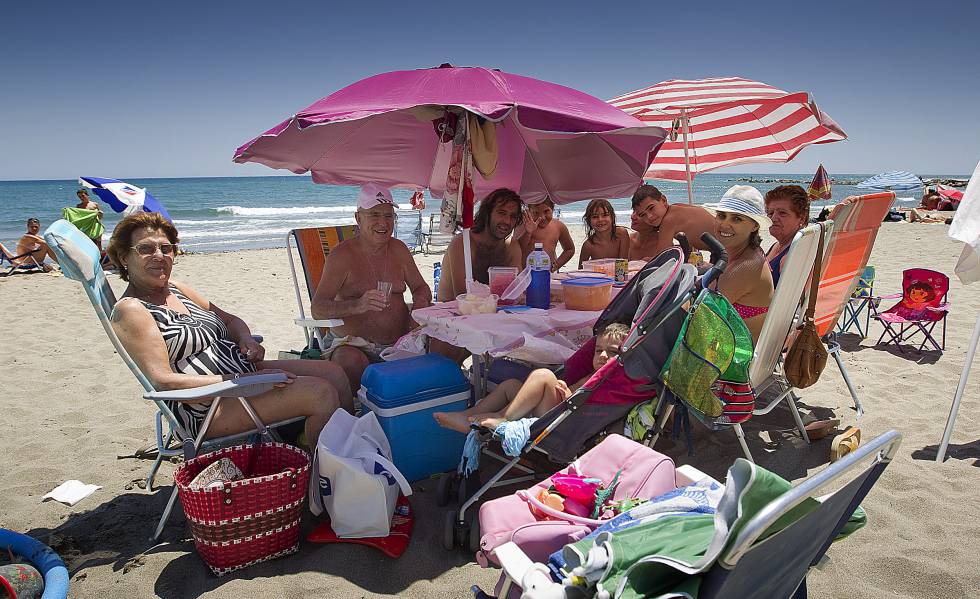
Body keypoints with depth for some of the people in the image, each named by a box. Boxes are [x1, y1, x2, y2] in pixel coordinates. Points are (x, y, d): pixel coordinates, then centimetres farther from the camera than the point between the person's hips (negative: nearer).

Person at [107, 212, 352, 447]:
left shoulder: (175, 289, 14)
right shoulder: (129, 310, -10)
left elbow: (230, 320, 24)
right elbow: (163, 381, -20)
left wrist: (245, 339, -2)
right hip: (206, 409, -9)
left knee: (334, 373, -3)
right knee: (321, 394, -22)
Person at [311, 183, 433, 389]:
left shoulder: (398, 249, 13)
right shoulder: (341, 255, -5)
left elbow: (421, 287, 24)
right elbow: (317, 309, -12)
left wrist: (421, 301, -3)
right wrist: (357, 305, -32)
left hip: (400, 342, 5)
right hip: (353, 344, -5)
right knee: (352, 362, -37)